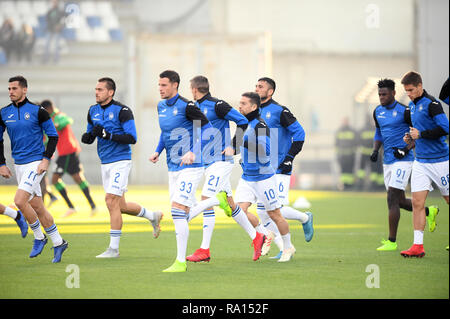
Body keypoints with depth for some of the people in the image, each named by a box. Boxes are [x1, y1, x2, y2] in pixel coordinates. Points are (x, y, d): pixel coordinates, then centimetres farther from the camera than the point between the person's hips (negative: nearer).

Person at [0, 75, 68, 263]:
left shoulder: (37, 111, -6)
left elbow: (53, 136, -2)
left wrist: (46, 159, -10)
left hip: (36, 163, -5)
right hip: (19, 165, 5)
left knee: (19, 201, -18)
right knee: (37, 207, 7)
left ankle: (39, 237, 0)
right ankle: (58, 243, 17)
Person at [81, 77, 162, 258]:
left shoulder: (122, 111, -12)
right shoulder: (93, 111, 9)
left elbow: (132, 138, -16)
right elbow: (91, 135, 19)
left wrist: (107, 135, -24)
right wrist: (87, 137, -6)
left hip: (120, 161, -8)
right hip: (105, 163, 8)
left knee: (111, 201, -13)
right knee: (120, 206, 12)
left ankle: (114, 248, -8)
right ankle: (153, 216, 36)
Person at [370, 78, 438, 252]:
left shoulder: (404, 111, -13)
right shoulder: (378, 111, 10)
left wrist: (406, 149, -18)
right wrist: (375, 150, 7)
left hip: (403, 160, -8)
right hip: (388, 160, 8)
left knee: (392, 199, -13)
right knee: (400, 201, 11)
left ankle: (392, 242, -11)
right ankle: (429, 211, 35)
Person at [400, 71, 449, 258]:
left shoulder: (431, 104, -13)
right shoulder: (412, 106, 13)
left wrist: (421, 134, -19)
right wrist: (411, 137, 8)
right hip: (420, 161, 7)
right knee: (417, 203, -4)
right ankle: (418, 245, -6)